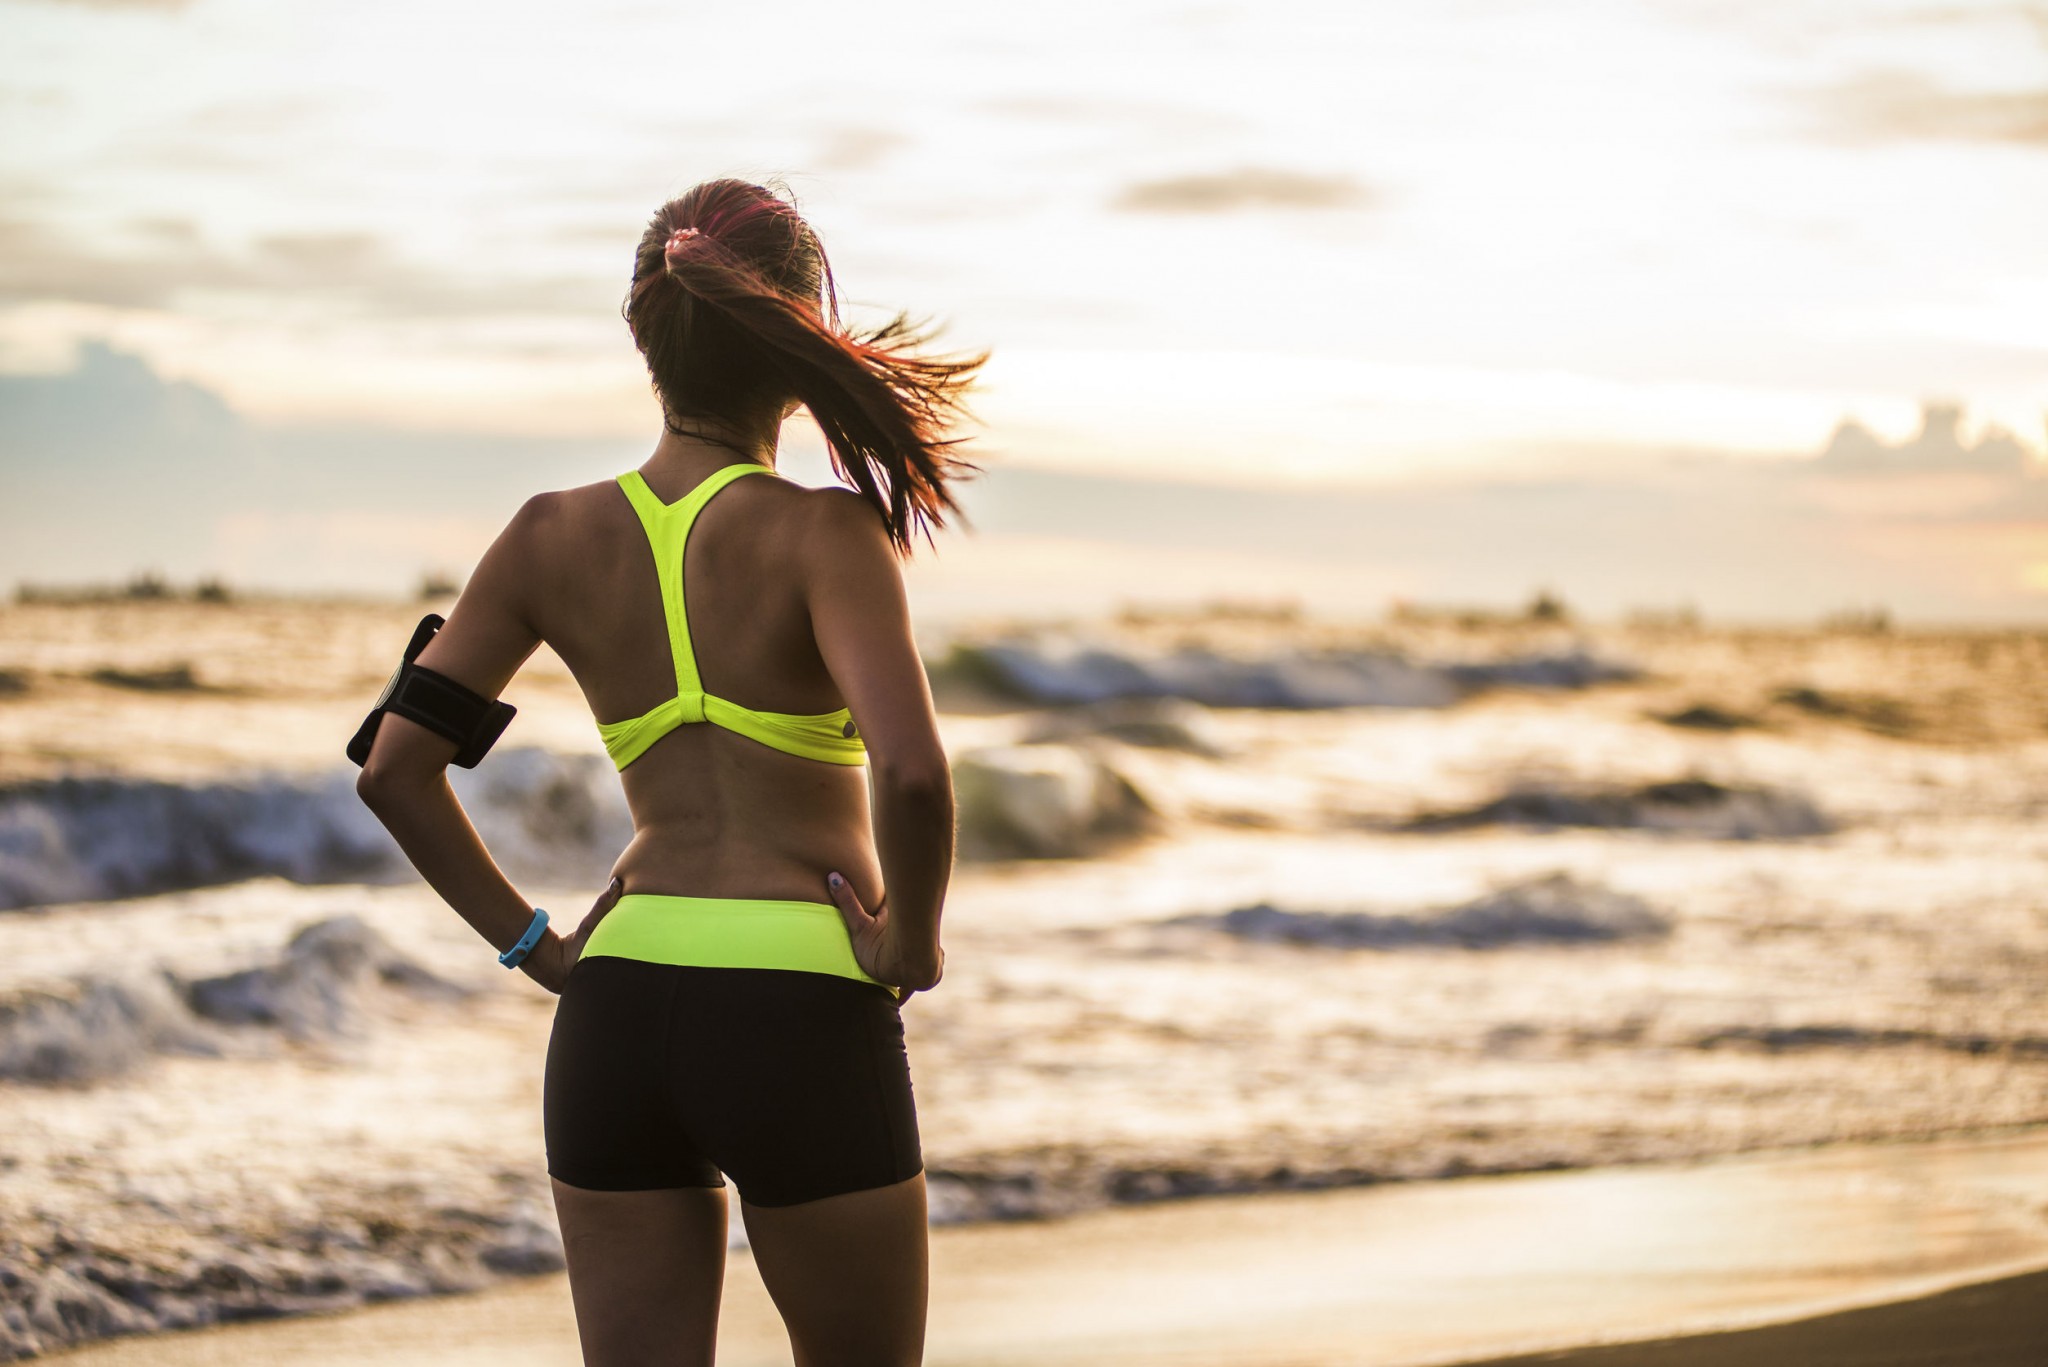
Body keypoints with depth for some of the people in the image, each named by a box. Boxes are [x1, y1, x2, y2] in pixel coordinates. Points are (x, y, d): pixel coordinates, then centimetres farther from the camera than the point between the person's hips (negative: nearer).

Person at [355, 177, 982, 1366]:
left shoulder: (554, 539, 4)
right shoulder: (821, 534, -10)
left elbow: (396, 768, 5)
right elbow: (912, 770, -24)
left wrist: (534, 945, 9)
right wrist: (915, 948, -7)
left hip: (617, 1011, 4)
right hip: (804, 1015, -4)